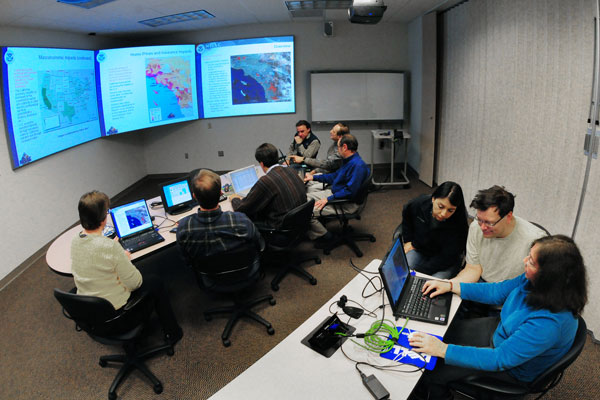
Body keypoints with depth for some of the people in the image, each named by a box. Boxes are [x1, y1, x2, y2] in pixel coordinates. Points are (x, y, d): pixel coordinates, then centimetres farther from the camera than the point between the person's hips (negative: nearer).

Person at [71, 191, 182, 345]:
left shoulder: (74, 242, -7)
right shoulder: (110, 247, -31)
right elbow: (135, 282, -21)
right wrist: (126, 259, -4)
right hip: (113, 310, -7)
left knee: (141, 273, 27)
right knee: (156, 283, 15)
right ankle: (172, 333, 29)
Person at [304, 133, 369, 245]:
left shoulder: (358, 165, -25)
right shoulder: (348, 160, 8)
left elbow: (350, 191, -28)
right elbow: (335, 176, 22)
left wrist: (328, 199, -23)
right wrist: (314, 177, 21)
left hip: (346, 204, -10)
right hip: (335, 193, 11)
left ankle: (325, 236, 3)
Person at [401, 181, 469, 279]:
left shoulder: (459, 225, -28)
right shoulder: (420, 203, -18)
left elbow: (447, 257, -23)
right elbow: (406, 214, 9)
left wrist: (419, 271, -28)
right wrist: (408, 240, 7)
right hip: (419, 250, 3)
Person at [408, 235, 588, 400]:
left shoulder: (548, 322, -40)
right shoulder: (534, 280, -19)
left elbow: (500, 359, -34)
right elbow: (498, 291, 0)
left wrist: (443, 350, -34)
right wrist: (450, 286, -3)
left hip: (515, 368, -7)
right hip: (501, 331, 7)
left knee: (433, 370, -1)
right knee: (440, 333, 11)